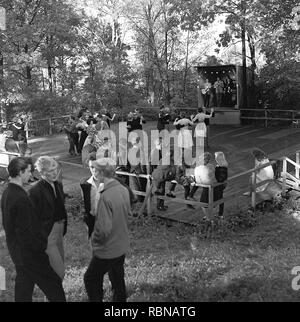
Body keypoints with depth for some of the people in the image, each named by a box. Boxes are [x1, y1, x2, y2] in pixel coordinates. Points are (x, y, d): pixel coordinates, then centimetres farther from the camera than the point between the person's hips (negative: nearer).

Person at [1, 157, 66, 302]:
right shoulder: (21, 198, -28)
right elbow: (26, 232, -26)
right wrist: (42, 245, -12)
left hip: (15, 250, 10)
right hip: (29, 253, -10)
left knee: (23, 284, 23)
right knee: (53, 284, 4)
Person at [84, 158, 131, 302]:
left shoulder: (106, 197, -27)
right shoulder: (123, 190, -4)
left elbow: (104, 229, -29)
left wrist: (95, 239, -9)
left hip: (108, 249, -7)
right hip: (122, 246, 7)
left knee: (91, 279, 13)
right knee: (118, 280, 21)